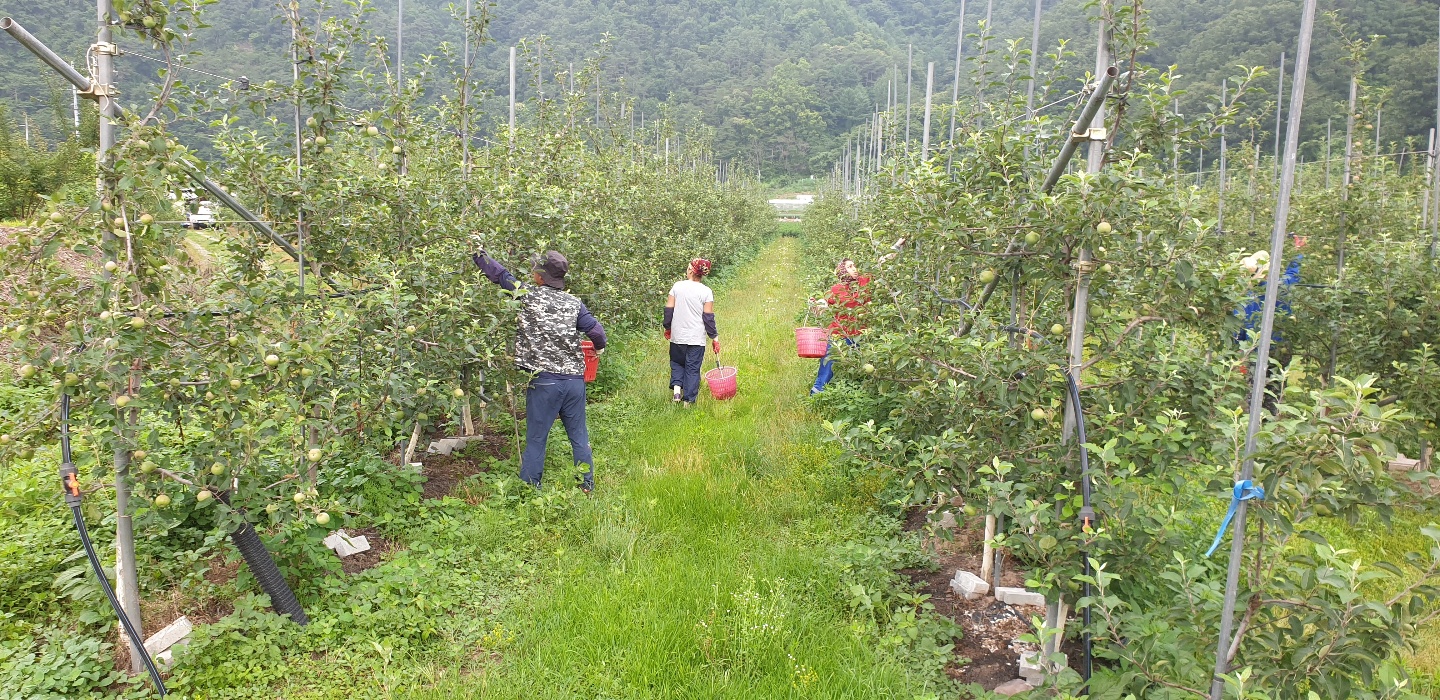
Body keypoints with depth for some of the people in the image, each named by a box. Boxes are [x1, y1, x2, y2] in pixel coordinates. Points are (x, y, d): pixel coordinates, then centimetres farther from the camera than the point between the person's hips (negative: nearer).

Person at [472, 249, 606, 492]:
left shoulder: (527, 295, -3)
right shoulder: (574, 303, 4)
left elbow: (500, 274, 4)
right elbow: (596, 331, 2)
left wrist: (478, 253, 18)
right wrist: (599, 347, 24)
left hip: (543, 381, -3)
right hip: (575, 379, 3)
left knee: (536, 438, 6)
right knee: (579, 436, 14)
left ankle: (529, 488, 12)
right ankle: (587, 484, 23)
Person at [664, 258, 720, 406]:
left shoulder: (677, 286, -3)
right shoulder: (706, 292, -8)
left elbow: (669, 309, 0)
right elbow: (708, 317, -8)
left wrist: (667, 327, 15)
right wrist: (714, 337, 1)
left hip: (677, 337, 2)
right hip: (696, 338, -2)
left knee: (677, 363, 23)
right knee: (692, 369, 8)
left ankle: (676, 387, 1)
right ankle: (688, 401, 9)